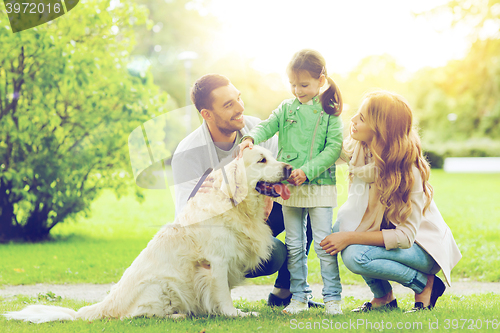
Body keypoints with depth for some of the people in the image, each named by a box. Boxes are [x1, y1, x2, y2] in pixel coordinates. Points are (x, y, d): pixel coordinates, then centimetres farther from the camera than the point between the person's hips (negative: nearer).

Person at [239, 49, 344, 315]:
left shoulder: (329, 112, -3)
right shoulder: (286, 108, 7)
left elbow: (334, 148, -9)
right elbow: (267, 126, -4)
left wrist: (307, 171, -18)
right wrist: (250, 138, -26)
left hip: (320, 186, -3)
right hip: (289, 187, 4)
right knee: (294, 246, 9)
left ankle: (332, 297, 6)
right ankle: (298, 297, 18)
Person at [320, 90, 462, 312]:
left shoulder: (407, 171, -28)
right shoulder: (359, 151, -8)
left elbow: (405, 237, -27)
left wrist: (350, 238, -29)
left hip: (423, 248, -7)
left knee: (354, 255, -29)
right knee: (339, 227, -18)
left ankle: (426, 284, -7)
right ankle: (383, 297, -2)